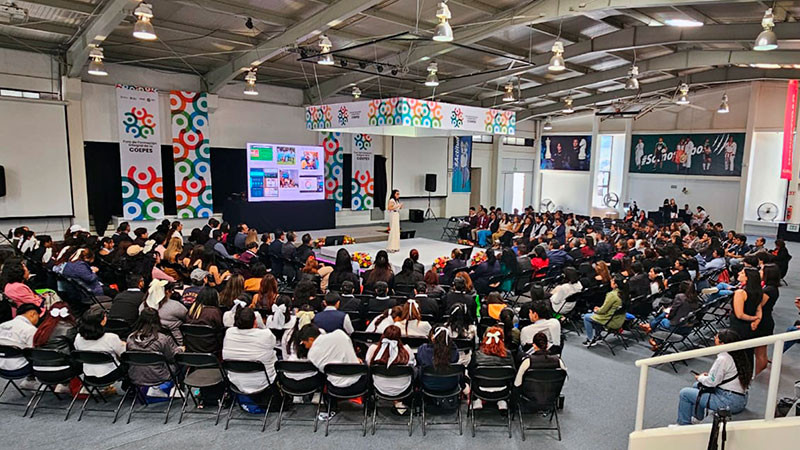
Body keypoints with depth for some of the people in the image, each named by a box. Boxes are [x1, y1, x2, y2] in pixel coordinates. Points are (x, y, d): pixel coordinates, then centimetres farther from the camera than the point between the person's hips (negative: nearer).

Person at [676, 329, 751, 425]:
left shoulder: (722, 360, -24)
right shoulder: (737, 355, 4)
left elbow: (712, 382, -16)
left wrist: (700, 377, 3)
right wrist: (708, 375, 9)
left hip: (729, 402, -10)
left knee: (684, 393, -5)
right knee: (697, 386, 25)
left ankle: (683, 424, 9)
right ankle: (696, 418, 29)